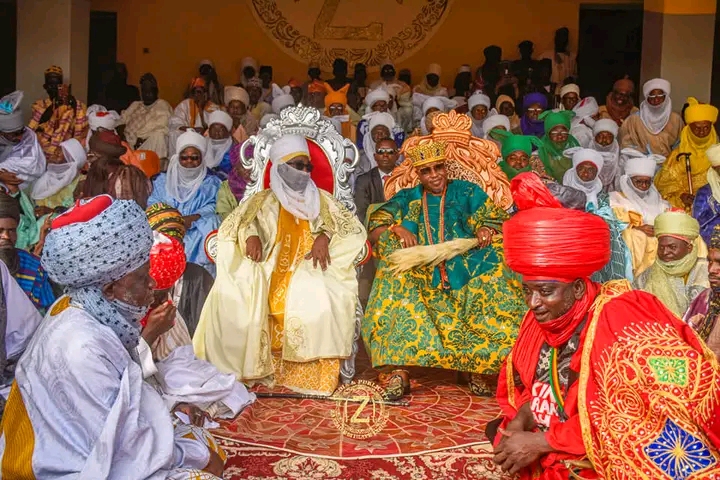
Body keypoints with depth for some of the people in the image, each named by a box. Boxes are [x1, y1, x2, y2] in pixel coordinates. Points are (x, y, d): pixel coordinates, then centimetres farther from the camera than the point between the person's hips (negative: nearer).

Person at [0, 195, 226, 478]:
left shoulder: (86, 312, -4)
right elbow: (127, 448, -25)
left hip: (90, 447, 8)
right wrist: (198, 456, -13)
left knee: (208, 445, 9)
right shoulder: (81, 348, -29)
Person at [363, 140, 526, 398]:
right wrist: (396, 229, -14)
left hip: (466, 274, 0)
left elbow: (494, 220, 6)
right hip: (420, 278, 1)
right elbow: (374, 232, 6)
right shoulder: (407, 199, 15)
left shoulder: (467, 192, 13)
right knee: (397, 290, -28)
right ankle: (399, 370, -31)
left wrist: (485, 230, -16)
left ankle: (481, 369, -19)